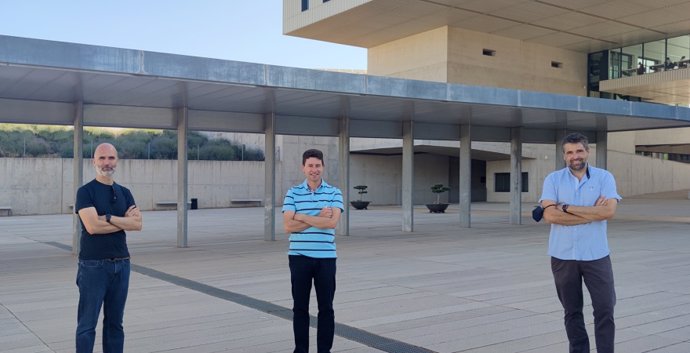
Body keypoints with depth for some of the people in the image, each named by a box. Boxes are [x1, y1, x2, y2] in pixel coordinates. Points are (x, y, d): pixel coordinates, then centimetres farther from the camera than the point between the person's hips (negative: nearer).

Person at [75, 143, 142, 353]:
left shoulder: (124, 193, 10)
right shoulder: (86, 191, -5)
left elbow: (137, 224, -4)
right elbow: (92, 226, -19)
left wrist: (109, 218, -15)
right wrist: (124, 220, -8)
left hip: (121, 264, 5)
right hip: (93, 265, -5)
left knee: (115, 322, 13)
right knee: (87, 324, -1)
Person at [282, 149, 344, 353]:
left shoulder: (334, 193, 2)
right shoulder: (293, 193, 3)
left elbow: (332, 222, -14)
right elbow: (288, 226, -8)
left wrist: (301, 216, -9)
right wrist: (319, 217, -12)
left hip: (326, 258, 0)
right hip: (299, 257, 0)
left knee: (326, 307, 6)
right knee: (300, 307, 8)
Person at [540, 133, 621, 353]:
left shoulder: (604, 177, 0)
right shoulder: (553, 179, 0)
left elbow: (608, 211, -16)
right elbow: (550, 215, -14)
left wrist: (566, 207, -14)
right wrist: (592, 213, -14)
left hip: (596, 255, -1)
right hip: (563, 256, 1)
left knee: (605, 310, 1)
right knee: (572, 312, 11)